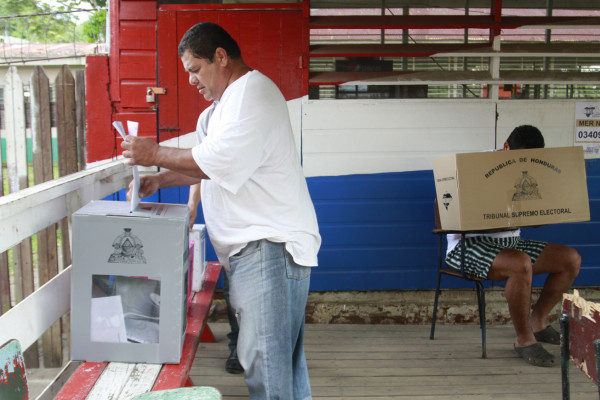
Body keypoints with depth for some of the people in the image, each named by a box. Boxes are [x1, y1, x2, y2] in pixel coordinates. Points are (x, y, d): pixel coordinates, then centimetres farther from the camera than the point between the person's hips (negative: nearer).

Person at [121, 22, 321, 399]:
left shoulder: (252, 92, -11)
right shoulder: (225, 103, 24)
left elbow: (218, 162, -19)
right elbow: (206, 163, 28)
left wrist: (156, 154, -8)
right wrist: (159, 180, 16)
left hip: (270, 245, -11)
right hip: (254, 245, 11)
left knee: (265, 360, -10)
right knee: (284, 355, 15)